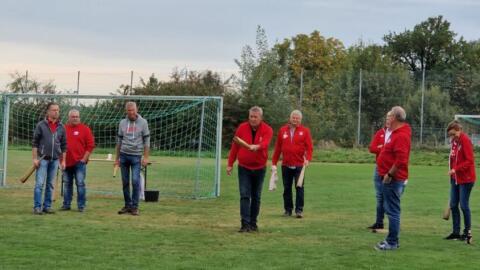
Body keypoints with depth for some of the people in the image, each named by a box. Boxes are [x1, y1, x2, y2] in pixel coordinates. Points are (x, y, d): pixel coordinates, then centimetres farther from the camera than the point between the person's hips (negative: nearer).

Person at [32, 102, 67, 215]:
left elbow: (64, 145, 13)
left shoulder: (61, 127, 8)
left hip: (55, 160, 3)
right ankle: (37, 207, -4)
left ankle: (47, 206, 14)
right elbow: (34, 143, -2)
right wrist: (35, 158, -8)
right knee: (39, 183, -7)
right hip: (43, 159, -3)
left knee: (50, 184, 8)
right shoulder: (41, 125, -1)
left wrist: (63, 160, 9)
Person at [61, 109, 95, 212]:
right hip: (67, 162, 4)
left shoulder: (85, 129, 0)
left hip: (79, 162, -3)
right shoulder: (64, 129, 9)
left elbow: (90, 145, -2)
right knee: (67, 184, 10)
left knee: (80, 183, -4)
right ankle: (66, 204, 17)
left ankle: (81, 206, 1)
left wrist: (84, 158, -8)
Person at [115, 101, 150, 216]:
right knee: (125, 182, 5)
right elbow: (119, 141, 14)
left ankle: (135, 206, -3)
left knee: (135, 181, -11)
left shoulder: (143, 123, -1)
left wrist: (146, 157, -8)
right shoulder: (122, 123, 9)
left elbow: (146, 141, -1)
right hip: (123, 155, 3)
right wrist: (117, 158, 12)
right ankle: (127, 205, 14)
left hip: (136, 156, -3)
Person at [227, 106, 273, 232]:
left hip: (259, 168, 0)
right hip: (244, 168, 0)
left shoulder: (267, 130, -8)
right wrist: (230, 164, 3)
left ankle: (253, 223, 20)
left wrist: (256, 147, -51)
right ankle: (245, 224, -13)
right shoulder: (242, 128, -4)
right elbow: (234, 146, 2)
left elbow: (265, 143, -29)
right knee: (245, 196, -9)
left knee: (256, 197, 9)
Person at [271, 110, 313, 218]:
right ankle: (288, 209, 17)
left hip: (299, 165, -2)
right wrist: (274, 163, 8)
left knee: (299, 188, -4)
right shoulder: (282, 130, 8)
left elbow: (309, 147, -4)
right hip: (286, 165, 3)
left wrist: (308, 158, -20)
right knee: (287, 188, 8)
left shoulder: (305, 131, 2)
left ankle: (299, 210, 0)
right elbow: (277, 148, 10)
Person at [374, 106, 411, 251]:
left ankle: (392, 243, -2)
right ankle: (392, 239, 25)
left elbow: (401, 160, -27)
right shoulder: (397, 132, 14)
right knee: (391, 209, 17)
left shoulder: (401, 135, -19)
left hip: (393, 179, -11)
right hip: (392, 178, 11)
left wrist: (389, 175, -21)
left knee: (392, 210, -6)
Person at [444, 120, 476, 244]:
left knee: (464, 205, -3)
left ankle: (467, 232, 9)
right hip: (455, 178, 8)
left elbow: (469, 161, -19)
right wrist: (452, 171, 8)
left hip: (465, 179, -8)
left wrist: (456, 169, -25)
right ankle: (456, 232, 15)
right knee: (453, 205, 7)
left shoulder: (465, 140, -14)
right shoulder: (455, 141, 9)